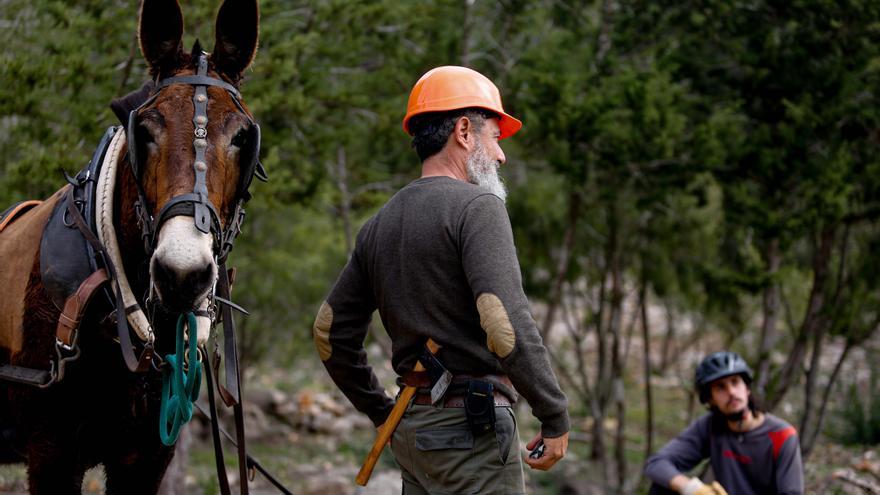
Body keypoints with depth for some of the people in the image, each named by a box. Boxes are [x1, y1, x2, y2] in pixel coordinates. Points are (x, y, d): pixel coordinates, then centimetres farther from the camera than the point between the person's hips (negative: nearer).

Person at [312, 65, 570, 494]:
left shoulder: (379, 225, 15)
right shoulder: (476, 206, -9)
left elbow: (330, 333, 19)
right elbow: (507, 325, -20)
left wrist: (382, 413, 27)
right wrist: (555, 417, -13)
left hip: (412, 430, 8)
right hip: (472, 428, -8)